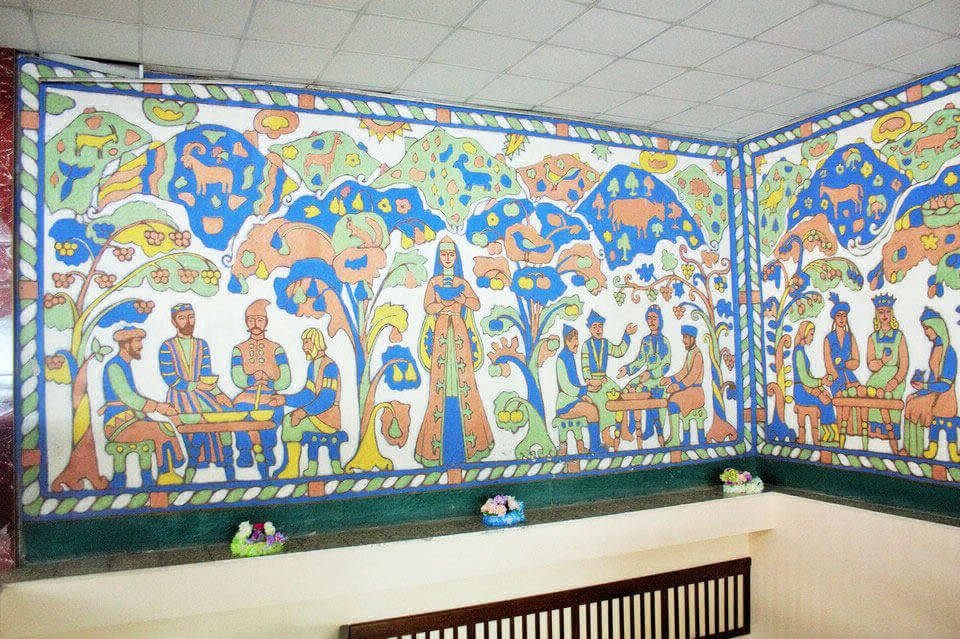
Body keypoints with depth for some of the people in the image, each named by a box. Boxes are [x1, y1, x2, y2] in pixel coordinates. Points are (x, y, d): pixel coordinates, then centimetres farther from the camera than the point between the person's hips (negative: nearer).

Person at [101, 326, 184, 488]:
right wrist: (158, 407, -20)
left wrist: (161, 406, 7)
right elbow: (127, 397, -21)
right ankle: (165, 475, -9)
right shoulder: (114, 366, -12)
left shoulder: (125, 365, 17)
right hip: (118, 424, -9)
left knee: (167, 429, -6)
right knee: (161, 431, -21)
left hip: (130, 419, 9)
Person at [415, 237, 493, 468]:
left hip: (459, 332, 1)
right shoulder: (434, 282, 10)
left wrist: (462, 299, -12)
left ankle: (468, 443, 2)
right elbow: (428, 307, -3)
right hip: (440, 332, -1)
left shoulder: (462, 282, 14)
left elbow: (477, 304, 5)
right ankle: (438, 446, -3)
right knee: (440, 381, -7)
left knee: (463, 381, -4)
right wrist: (453, 303, -11)